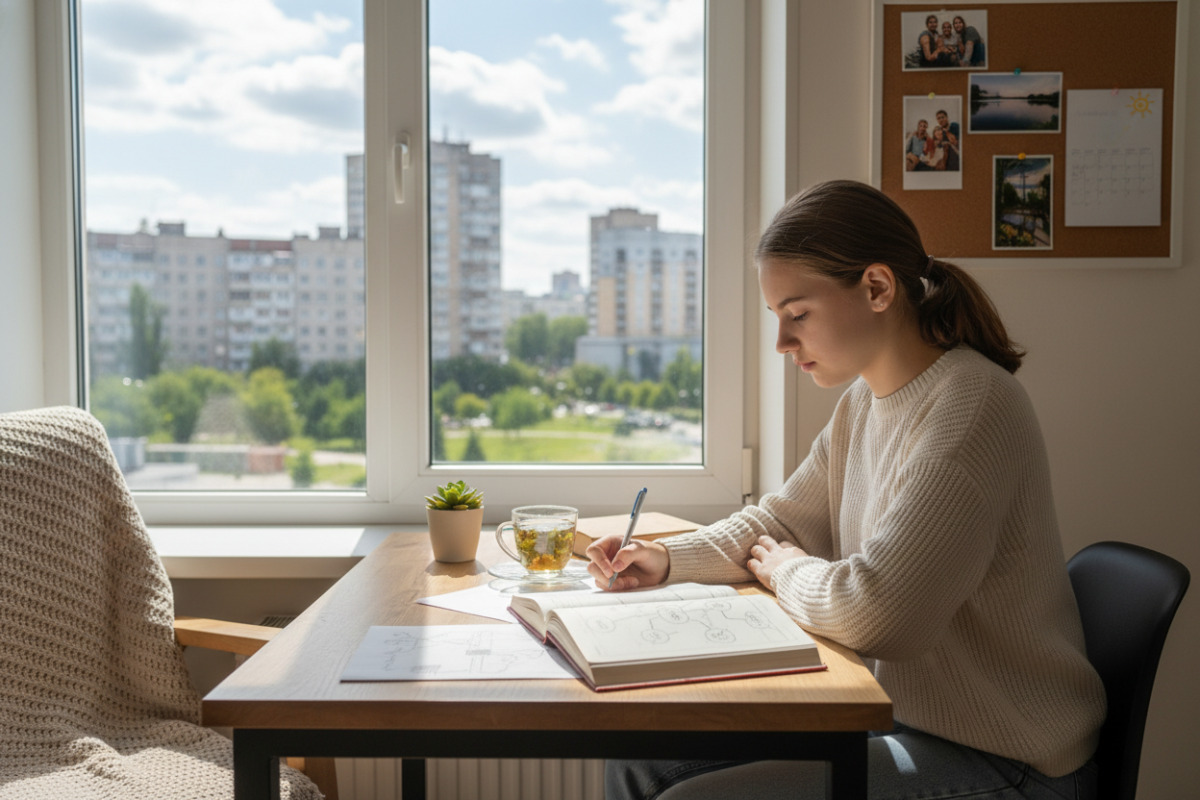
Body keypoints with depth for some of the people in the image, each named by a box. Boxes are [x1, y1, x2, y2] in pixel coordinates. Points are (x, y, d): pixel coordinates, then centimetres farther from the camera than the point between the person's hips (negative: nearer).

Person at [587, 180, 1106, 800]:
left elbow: (873, 612, -29)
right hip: (898, 714, 8)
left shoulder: (972, 406, -24)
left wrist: (782, 572, -9)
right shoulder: (864, 399, 5)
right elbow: (783, 522, 15)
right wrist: (665, 558, -1)